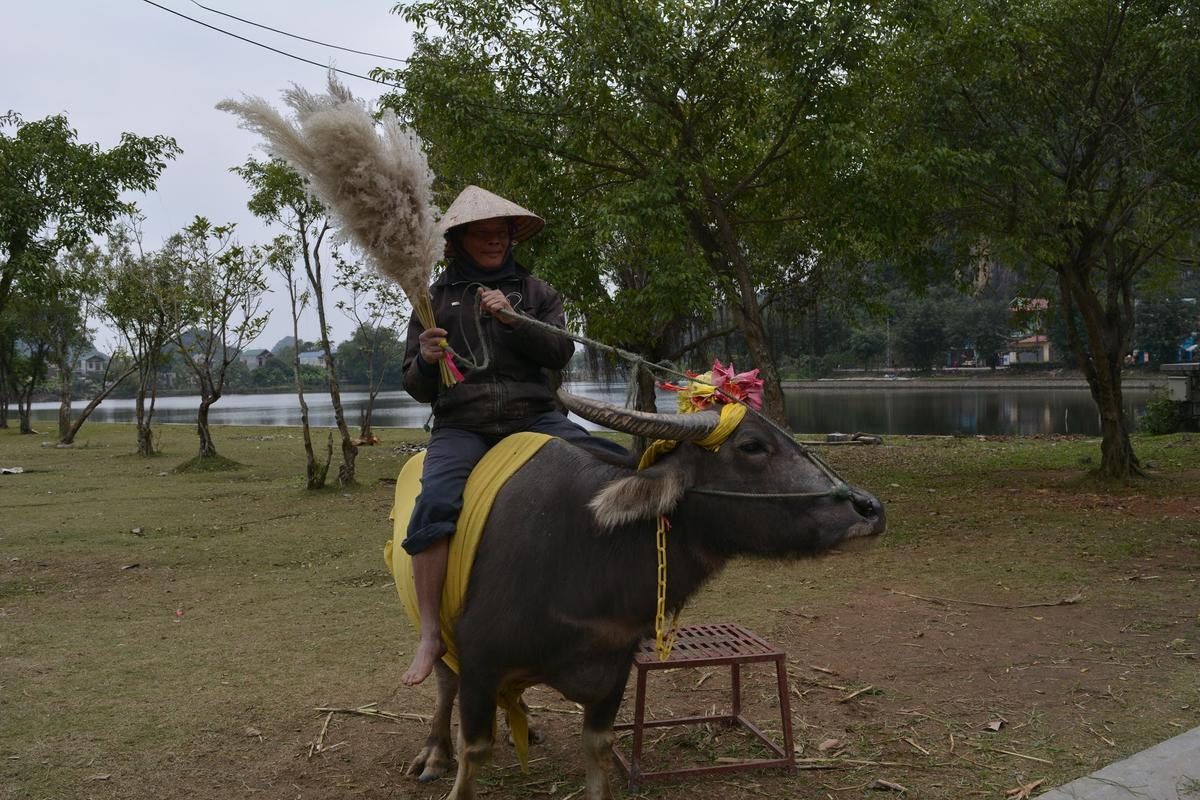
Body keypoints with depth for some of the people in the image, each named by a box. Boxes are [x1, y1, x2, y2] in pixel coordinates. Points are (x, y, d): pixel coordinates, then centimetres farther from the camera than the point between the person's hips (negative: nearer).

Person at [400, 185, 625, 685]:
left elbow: (561, 352, 1)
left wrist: (512, 320, -13)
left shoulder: (535, 291, 15)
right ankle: (431, 636, -22)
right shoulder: (436, 299, 14)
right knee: (435, 504, -30)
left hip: (535, 417, 2)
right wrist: (425, 360, -10)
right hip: (461, 426, -1)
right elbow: (417, 389, 13)